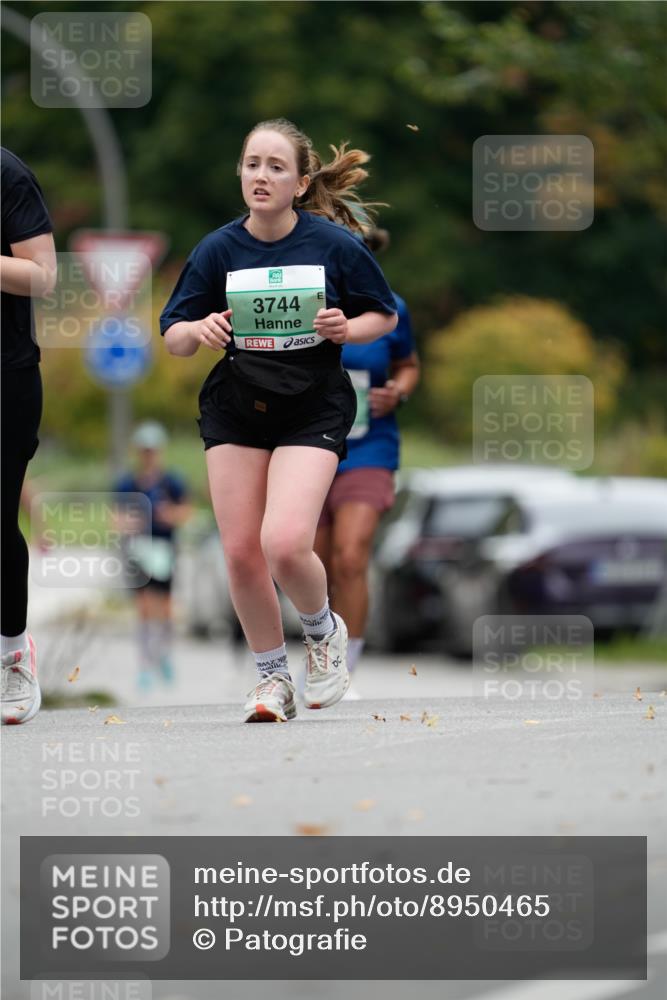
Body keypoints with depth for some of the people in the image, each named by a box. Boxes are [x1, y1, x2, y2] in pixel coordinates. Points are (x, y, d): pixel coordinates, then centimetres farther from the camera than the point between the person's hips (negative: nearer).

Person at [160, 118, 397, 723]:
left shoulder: (335, 244, -9)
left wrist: (347, 328, -16)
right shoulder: (218, 249, -4)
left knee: (285, 543, -20)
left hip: (312, 410, -3)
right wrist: (202, 330, -21)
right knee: (240, 552, 0)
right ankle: (272, 678, 21)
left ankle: (323, 629, 14)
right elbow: (173, 338, 1)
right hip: (236, 411, 3)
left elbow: (386, 316, 5)